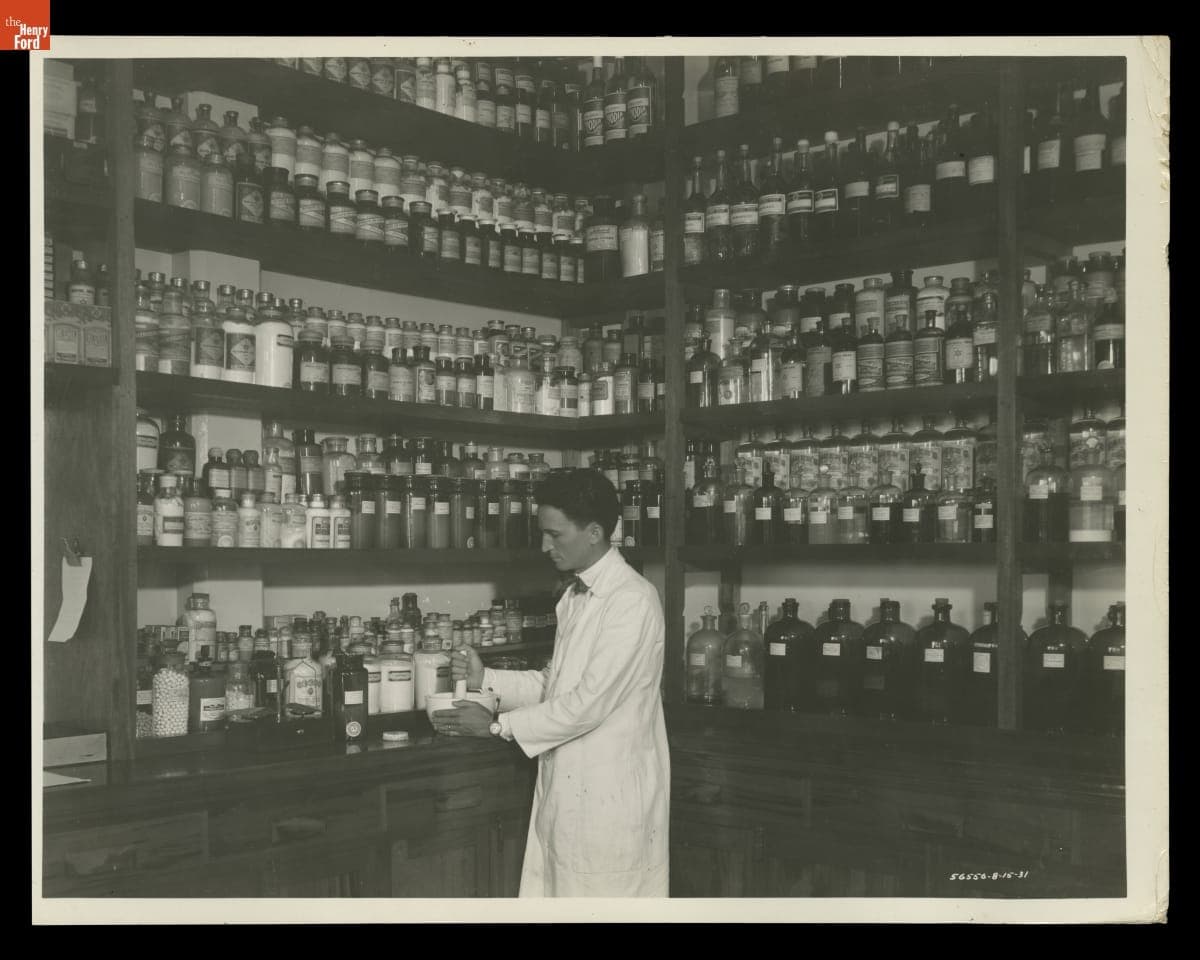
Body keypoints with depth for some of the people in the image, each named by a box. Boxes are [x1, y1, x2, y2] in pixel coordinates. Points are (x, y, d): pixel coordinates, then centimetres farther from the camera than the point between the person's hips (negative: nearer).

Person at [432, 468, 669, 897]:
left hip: (612, 794, -8)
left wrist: (497, 725, -13)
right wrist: (486, 680, 2)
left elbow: (590, 702, -21)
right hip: (567, 789, 8)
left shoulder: (633, 600, -18)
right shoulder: (576, 596, 12)